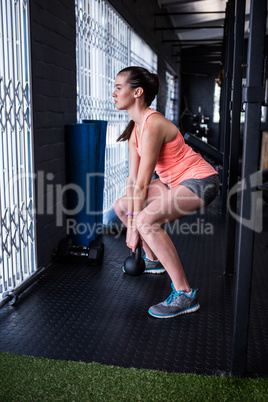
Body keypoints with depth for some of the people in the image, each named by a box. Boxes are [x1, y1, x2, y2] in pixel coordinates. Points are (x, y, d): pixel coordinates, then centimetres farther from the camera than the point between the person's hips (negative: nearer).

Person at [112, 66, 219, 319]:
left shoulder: (152, 125, -25)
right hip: (174, 182, 10)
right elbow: (132, 178, 3)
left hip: (200, 181, -10)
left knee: (147, 221, -31)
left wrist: (135, 226, -16)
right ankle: (153, 260, 32)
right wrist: (131, 221, -1)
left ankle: (185, 295, -22)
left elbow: (142, 184, -23)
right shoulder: (135, 127, 4)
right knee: (121, 206, 14)